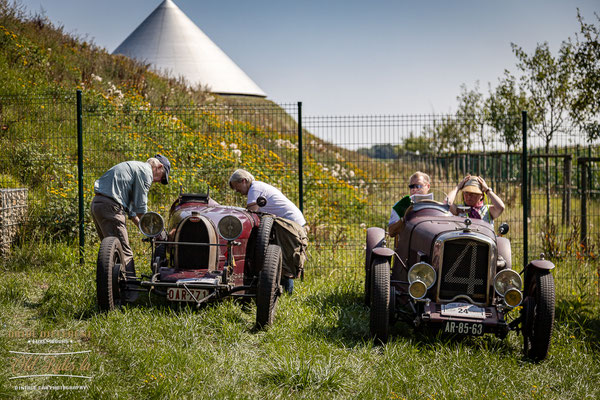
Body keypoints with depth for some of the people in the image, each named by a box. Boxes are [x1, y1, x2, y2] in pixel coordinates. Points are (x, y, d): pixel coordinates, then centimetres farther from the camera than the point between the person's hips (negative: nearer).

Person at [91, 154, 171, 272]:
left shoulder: (135, 167, 27)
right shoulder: (145, 171, -3)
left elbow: (130, 206, 28)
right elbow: (140, 206, -7)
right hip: (110, 207, -10)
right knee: (125, 253, -9)